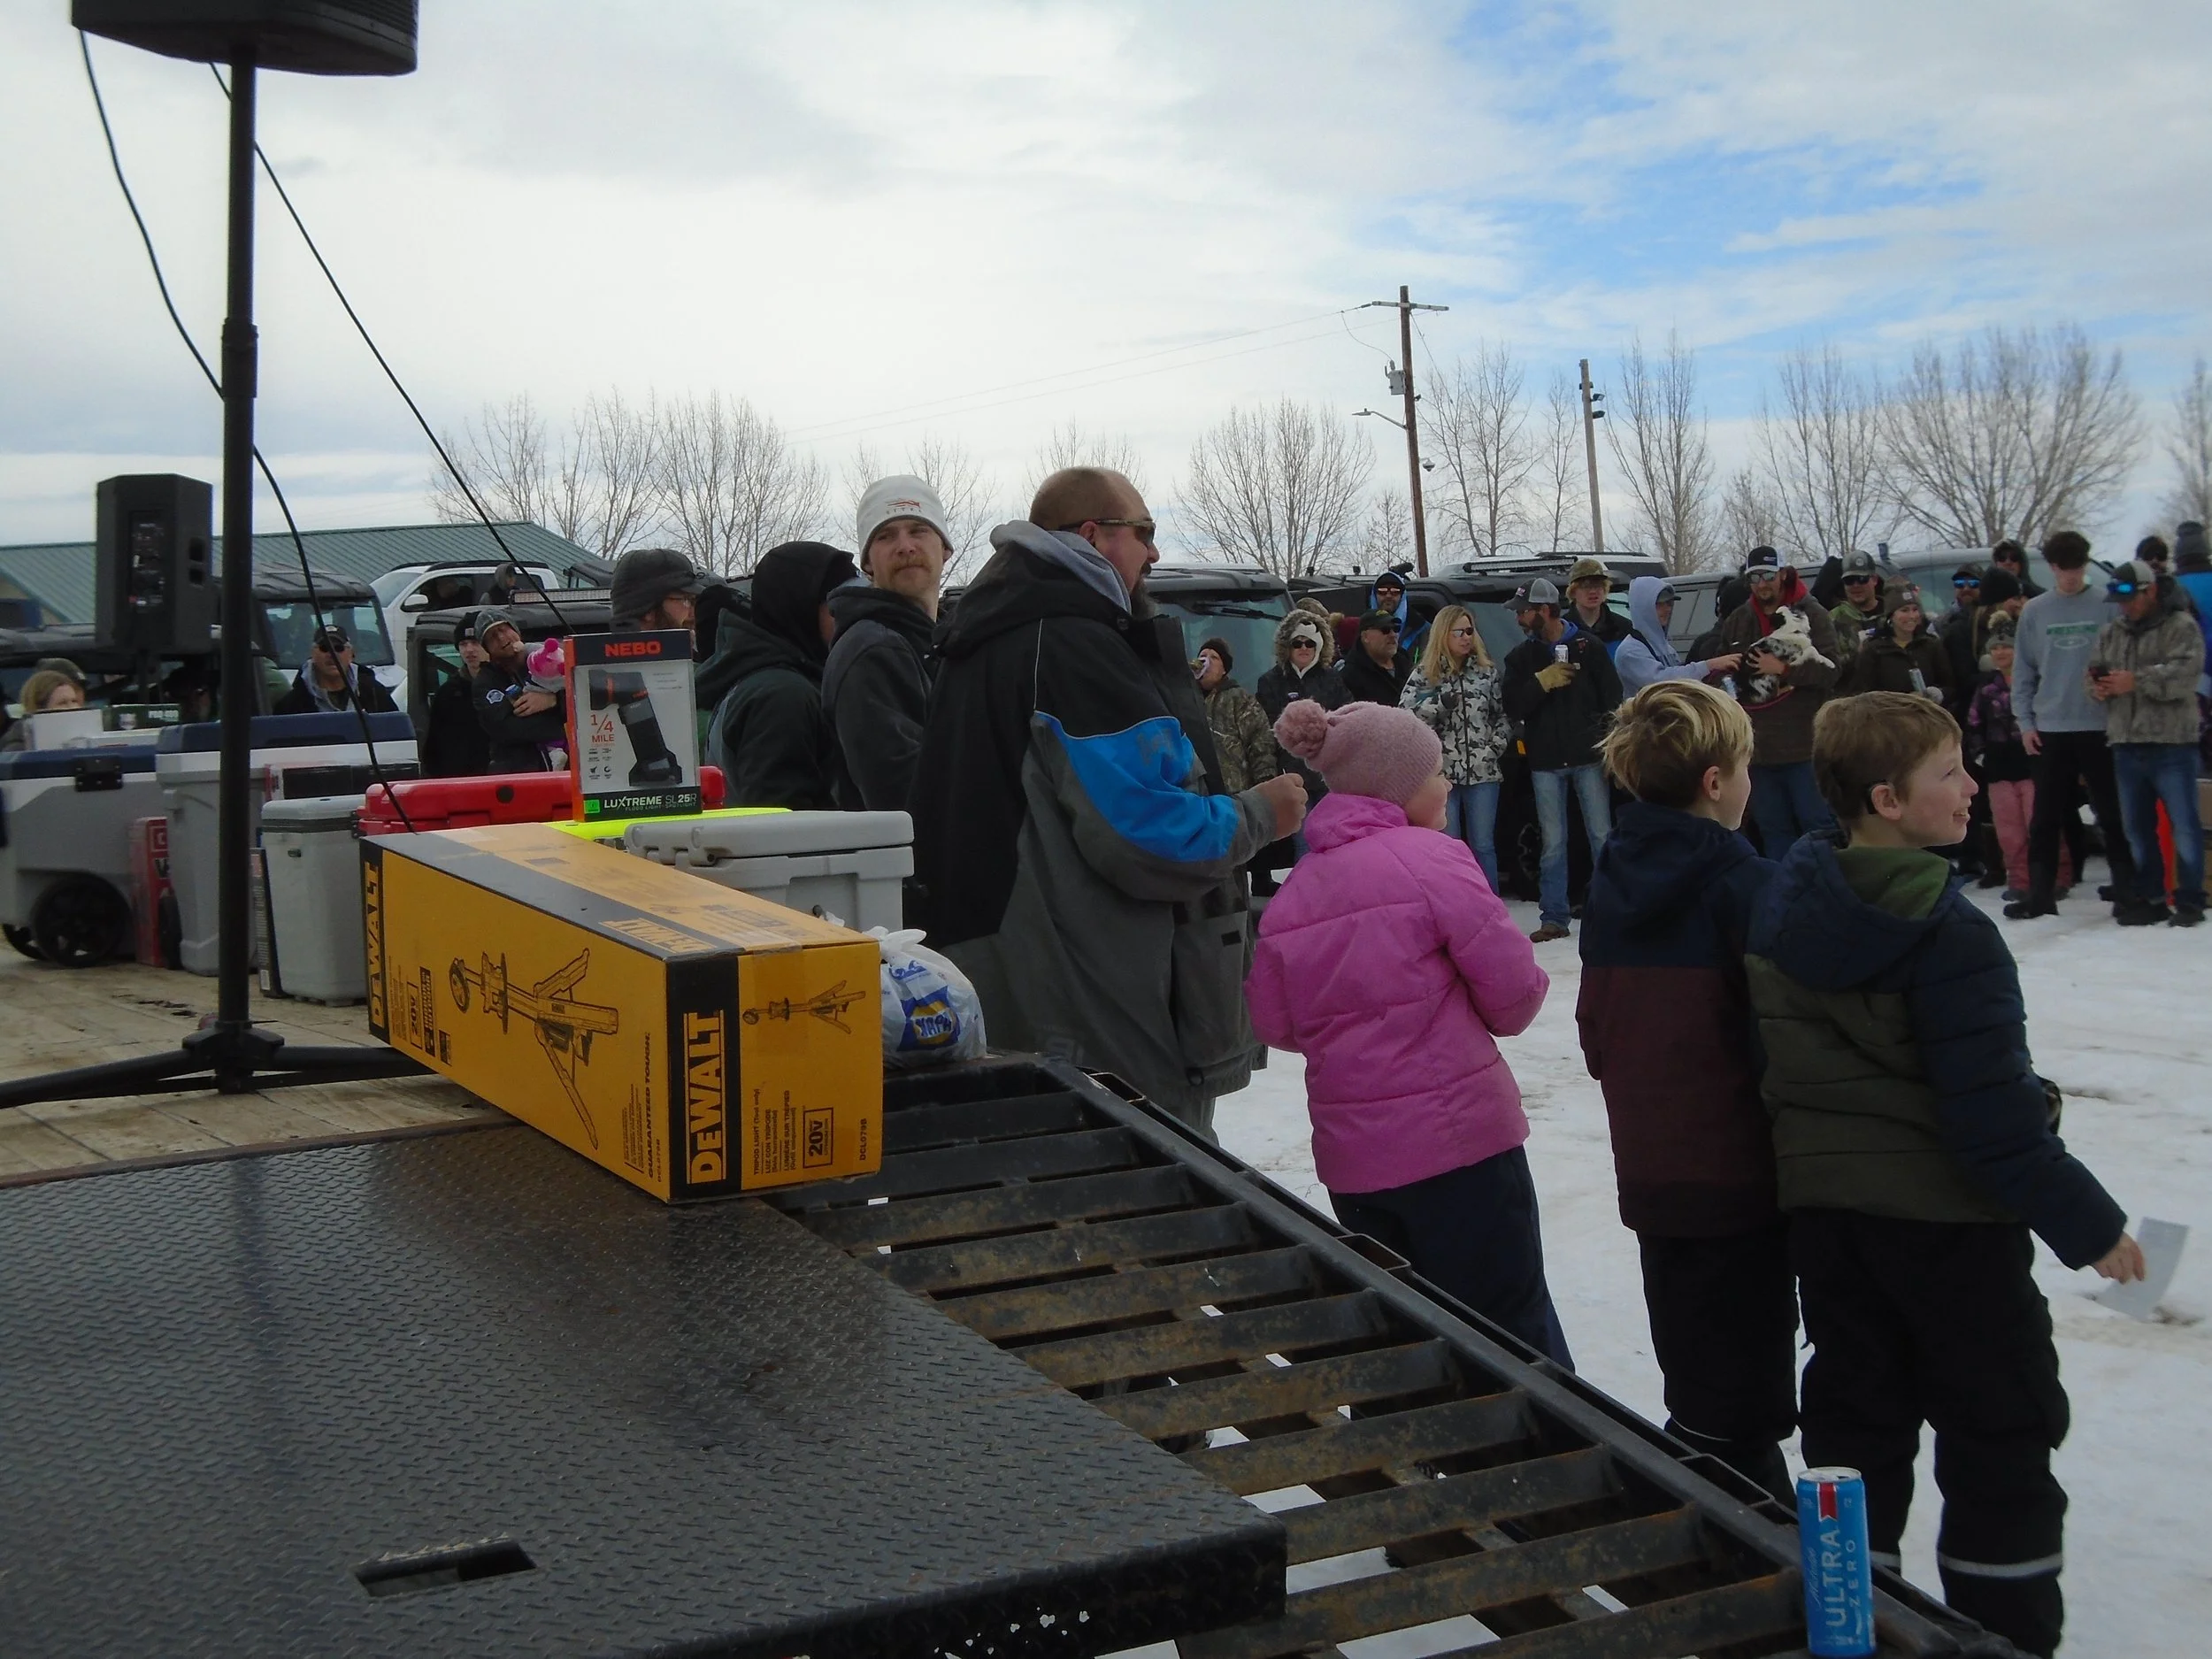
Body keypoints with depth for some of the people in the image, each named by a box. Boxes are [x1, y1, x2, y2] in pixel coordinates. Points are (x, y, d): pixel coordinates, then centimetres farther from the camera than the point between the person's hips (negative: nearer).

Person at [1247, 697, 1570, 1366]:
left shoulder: (1294, 890, 5)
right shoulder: (1429, 857, -10)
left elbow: (1276, 1022, 9)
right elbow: (1513, 986, -10)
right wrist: (1503, 1013, 11)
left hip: (1350, 1154, 6)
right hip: (1457, 1137, -5)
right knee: (1516, 1340, 4)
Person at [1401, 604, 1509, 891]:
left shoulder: (1487, 671, 8)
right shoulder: (1423, 676, 3)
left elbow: (1504, 716, 12)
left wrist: (1495, 747, -2)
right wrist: (1441, 702, -15)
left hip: (1483, 772, 1)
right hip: (1442, 772, -1)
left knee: (1483, 845, 4)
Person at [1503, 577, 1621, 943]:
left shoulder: (1588, 646, 1)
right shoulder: (1521, 656, 9)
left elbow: (1612, 699, 1)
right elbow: (1513, 706, -1)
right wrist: (1542, 681, -15)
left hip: (1588, 756, -2)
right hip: (1545, 762, 2)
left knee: (1602, 836, 1)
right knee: (1553, 843, 5)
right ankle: (1553, 917, 9)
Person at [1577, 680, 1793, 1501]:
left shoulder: (1612, 878, 4)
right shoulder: (1742, 884, -18)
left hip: (1650, 1171, 8)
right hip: (1739, 1173, -7)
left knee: (1694, 1373, 19)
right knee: (1740, 1401, 0)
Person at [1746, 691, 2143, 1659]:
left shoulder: (1783, 913, 2)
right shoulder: (1943, 932, -21)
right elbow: (1992, 1112, -21)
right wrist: (2087, 1224, -10)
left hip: (1821, 1205, 7)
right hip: (1943, 1213, -7)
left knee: (1856, 1418, 16)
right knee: (2002, 1435, 8)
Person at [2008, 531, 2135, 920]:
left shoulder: (2108, 607, -1)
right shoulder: (2034, 612, 6)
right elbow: (2022, 670, 7)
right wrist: (2025, 722, 2)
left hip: (2100, 725, -2)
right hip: (2050, 728, 2)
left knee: (2112, 813, 4)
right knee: (2046, 817, 6)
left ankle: (2125, 889, 12)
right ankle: (2040, 892, 12)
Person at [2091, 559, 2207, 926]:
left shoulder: (2181, 626, -4)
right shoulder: (2110, 632, 15)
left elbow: (2184, 672, -18)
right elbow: (2095, 674, 16)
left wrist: (2135, 681, -22)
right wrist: (2098, 687, -7)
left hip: (2171, 744, -6)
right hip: (2126, 744, 6)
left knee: (2184, 825, -2)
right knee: (2137, 826, 11)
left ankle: (2190, 900, 6)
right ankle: (2149, 897, 20)